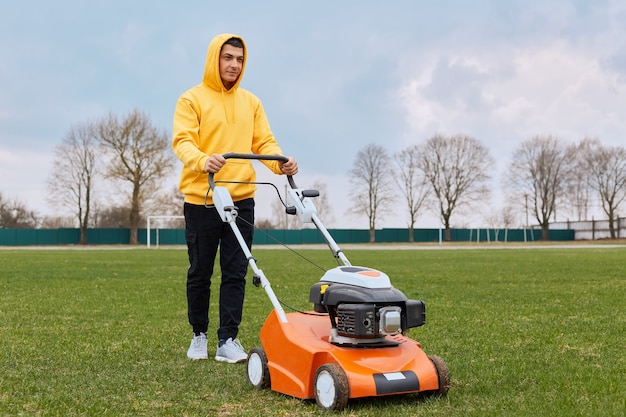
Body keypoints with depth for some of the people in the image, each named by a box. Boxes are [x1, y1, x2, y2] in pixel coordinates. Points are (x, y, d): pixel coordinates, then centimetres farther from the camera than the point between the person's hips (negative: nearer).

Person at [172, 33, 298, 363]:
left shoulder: (251, 102, 14)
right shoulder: (192, 99, 0)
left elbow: (264, 142, 9)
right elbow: (182, 141, -12)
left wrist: (280, 162, -13)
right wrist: (204, 161, -33)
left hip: (241, 199, 3)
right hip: (201, 199, -3)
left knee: (235, 272, 1)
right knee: (200, 272, 7)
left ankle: (228, 340, 7)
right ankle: (199, 336, 24)